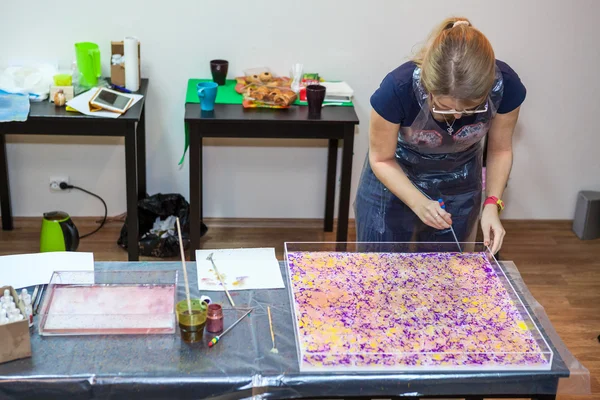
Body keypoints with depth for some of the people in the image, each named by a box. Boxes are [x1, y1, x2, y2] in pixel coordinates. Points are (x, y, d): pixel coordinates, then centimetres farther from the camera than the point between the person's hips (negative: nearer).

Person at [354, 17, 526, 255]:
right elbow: (382, 159, -17)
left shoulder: (506, 87, -27)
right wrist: (419, 204, -30)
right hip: (393, 182, -2)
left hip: (458, 189, 2)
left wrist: (492, 204, -21)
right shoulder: (398, 89, -33)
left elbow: (500, 150, -8)